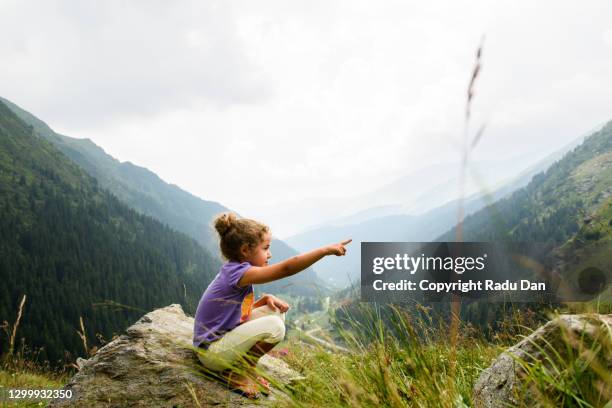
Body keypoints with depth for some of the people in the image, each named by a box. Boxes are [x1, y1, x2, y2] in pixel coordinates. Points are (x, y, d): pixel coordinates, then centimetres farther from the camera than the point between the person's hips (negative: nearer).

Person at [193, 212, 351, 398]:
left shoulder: (233, 272, 7)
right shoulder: (237, 272, -24)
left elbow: (244, 311, 14)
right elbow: (287, 268, -33)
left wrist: (265, 299, -4)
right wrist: (326, 250, -31)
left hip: (225, 336, 10)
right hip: (212, 352, -10)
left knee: (276, 312, 7)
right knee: (274, 327, -24)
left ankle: (244, 368, 9)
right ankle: (236, 374, -6)